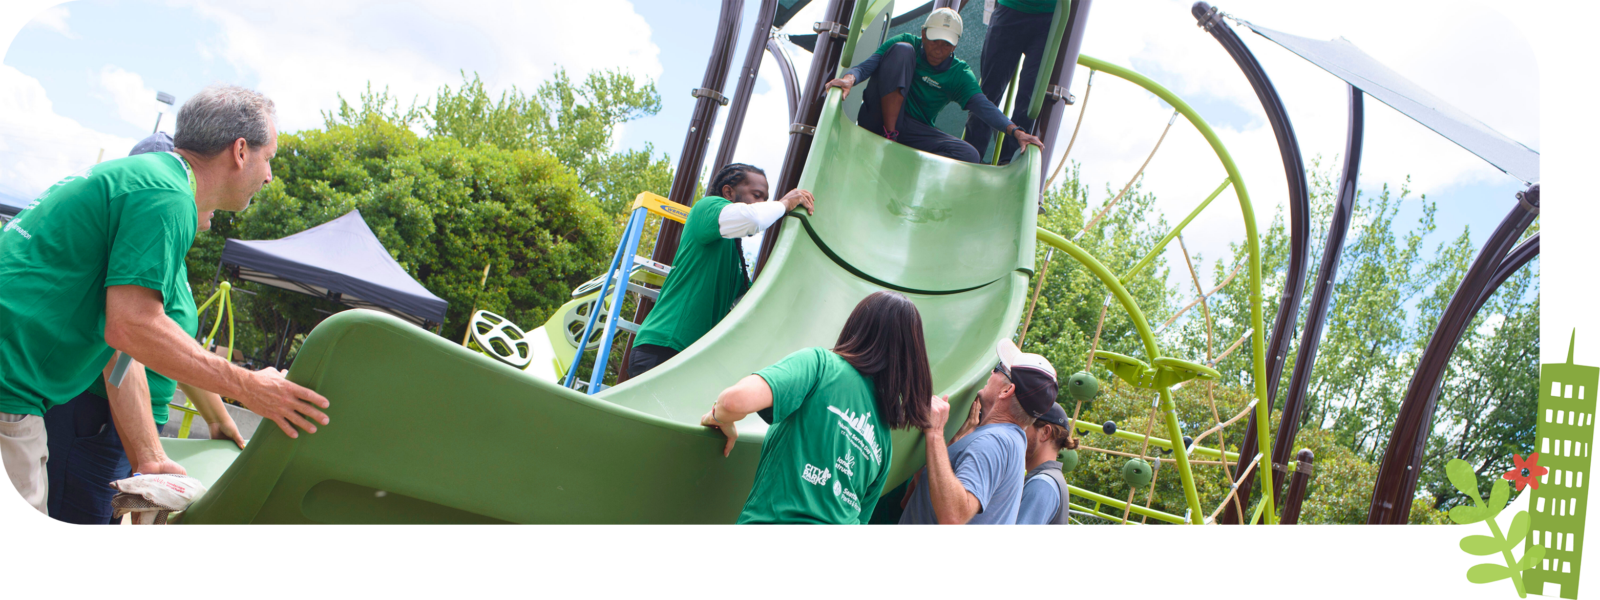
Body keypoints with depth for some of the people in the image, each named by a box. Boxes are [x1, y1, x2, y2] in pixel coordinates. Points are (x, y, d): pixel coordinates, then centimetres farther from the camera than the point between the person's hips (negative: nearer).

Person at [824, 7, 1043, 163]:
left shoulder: (960, 74, 3)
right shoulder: (907, 43, 0)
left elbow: (982, 105, -12)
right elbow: (868, 65, -12)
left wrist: (1014, 131, -30)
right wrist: (850, 78, -36)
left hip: (914, 132, 2)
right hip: (879, 117, -2)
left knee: (969, 155, -22)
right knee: (901, 50, -19)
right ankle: (888, 136, -26)